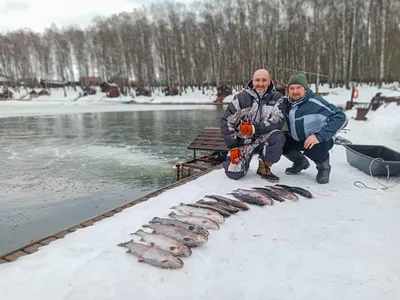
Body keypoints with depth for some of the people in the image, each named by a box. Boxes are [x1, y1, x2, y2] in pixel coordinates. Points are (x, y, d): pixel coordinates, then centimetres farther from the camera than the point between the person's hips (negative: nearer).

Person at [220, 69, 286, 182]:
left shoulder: (276, 98, -7)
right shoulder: (241, 98, -12)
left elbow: (279, 120, -17)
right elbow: (227, 121, -9)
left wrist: (254, 128, -29)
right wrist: (233, 147, -12)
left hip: (263, 139, 1)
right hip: (243, 141, -1)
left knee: (278, 136, -30)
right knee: (234, 174, -14)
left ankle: (264, 168, -7)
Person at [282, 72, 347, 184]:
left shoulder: (315, 102, -26)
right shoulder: (286, 102, -7)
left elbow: (341, 118, -30)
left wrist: (319, 136, -37)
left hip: (320, 139, -6)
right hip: (297, 139, 6)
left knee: (313, 148, -36)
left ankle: (323, 167, 3)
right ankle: (300, 162, 15)